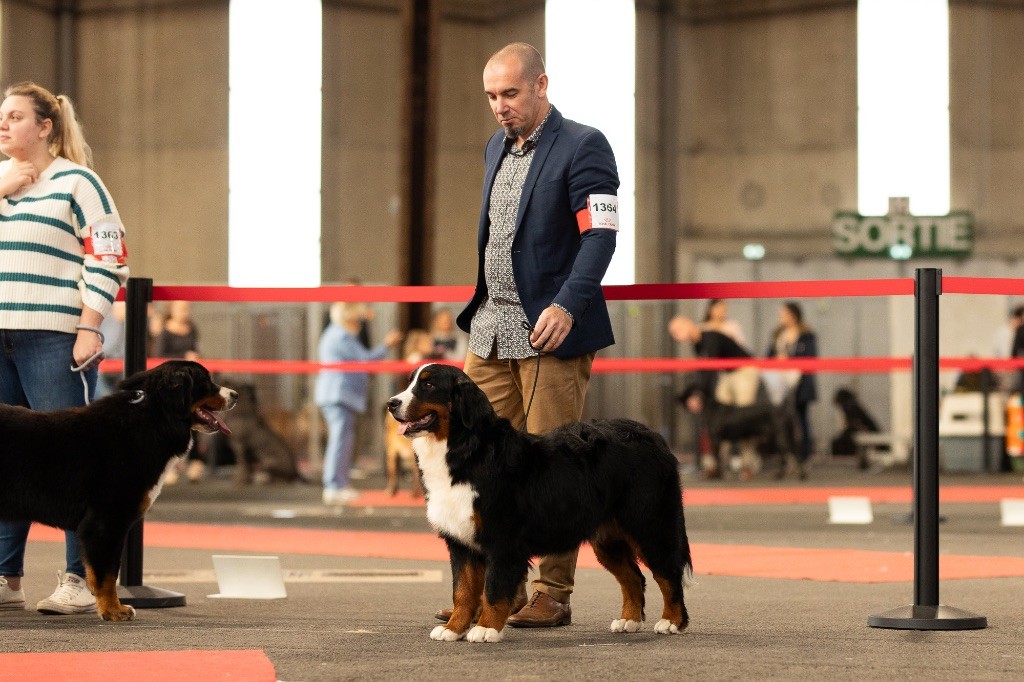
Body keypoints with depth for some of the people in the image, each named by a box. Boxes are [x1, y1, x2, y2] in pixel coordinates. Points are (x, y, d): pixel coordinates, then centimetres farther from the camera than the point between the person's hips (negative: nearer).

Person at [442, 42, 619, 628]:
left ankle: (553, 595, 3)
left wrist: (567, 306, -25)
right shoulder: (497, 149, 17)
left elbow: (600, 234, -15)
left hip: (551, 332, -7)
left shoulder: (583, 146, -7)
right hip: (491, 330, 7)